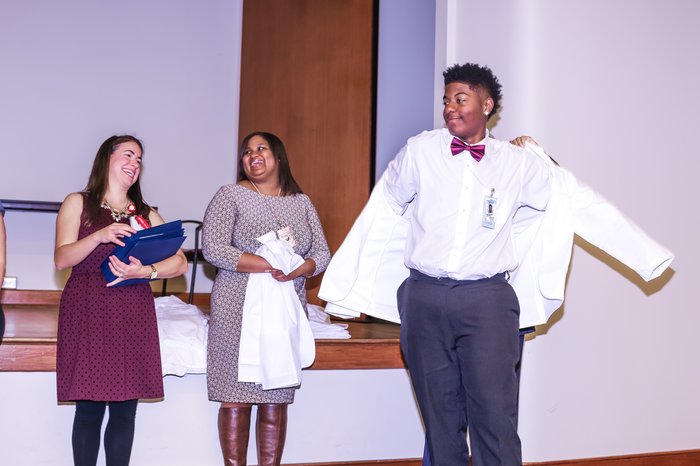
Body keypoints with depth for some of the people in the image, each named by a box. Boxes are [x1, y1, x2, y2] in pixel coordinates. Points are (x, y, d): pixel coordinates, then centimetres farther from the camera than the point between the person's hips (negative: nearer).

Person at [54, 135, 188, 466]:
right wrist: (100, 235, -19)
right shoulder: (78, 203, 10)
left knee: (125, 410, 1)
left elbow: (180, 263, 4)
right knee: (89, 408, -4)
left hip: (134, 315, 3)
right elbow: (61, 259, -4)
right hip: (88, 313, -3)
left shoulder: (146, 214, 17)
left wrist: (144, 271, -13)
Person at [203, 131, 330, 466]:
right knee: (236, 399, -2)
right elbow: (213, 248, -11)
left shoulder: (301, 202, 13)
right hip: (239, 311, -3)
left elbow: (322, 254, 9)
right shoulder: (231, 195, 1)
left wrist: (296, 271, -13)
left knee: (276, 401, 5)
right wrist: (271, 266, -17)